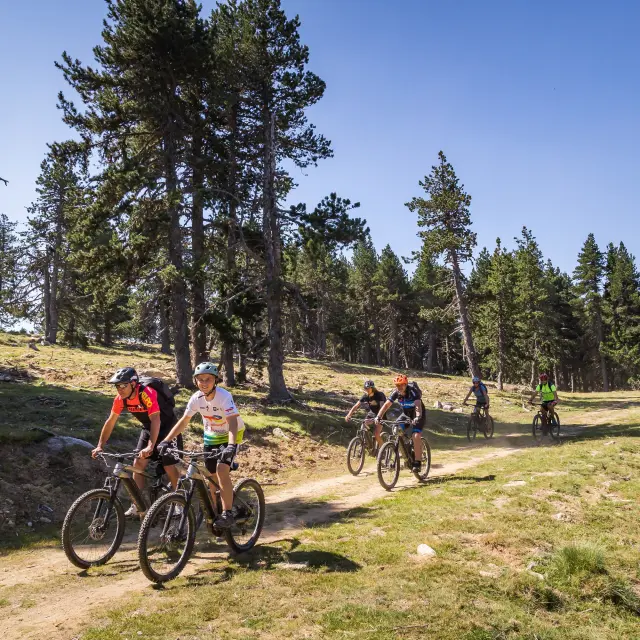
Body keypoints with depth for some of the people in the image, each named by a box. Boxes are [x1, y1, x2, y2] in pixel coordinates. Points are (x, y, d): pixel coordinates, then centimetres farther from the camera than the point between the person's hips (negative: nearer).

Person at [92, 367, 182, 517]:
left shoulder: (147, 393, -33)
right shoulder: (121, 398, -12)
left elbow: (155, 420, -40)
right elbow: (110, 422, -4)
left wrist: (150, 447, -49)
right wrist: (100, 446, -10)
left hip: (167, 427, -7)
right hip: (148, 428, 7)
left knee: (169, 466, -11)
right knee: (138, 464, -2)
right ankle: (137, 506, 7)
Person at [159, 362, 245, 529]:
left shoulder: (224, 396, -31)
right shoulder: (196, 398, -15)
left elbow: (233, 422, -40)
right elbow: (184, 421, -8)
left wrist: (231, 446, -55)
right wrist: (166, 441, -16)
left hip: (230, 434, -5)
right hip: (211, 436, 5)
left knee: (222, 470, -23)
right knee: (212, 475, 8)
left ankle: (228, 513, -15)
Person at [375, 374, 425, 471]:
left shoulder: (413, 391, -30)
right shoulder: (396, 393, -16)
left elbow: (418, 405, -45)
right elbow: (386, 405, -21)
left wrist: (417, 417, -63)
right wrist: (378, 417, -35)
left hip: (417, 416, -6)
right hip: (406, 415, 6)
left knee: (416, 436, -23)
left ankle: (417, 463, -14)